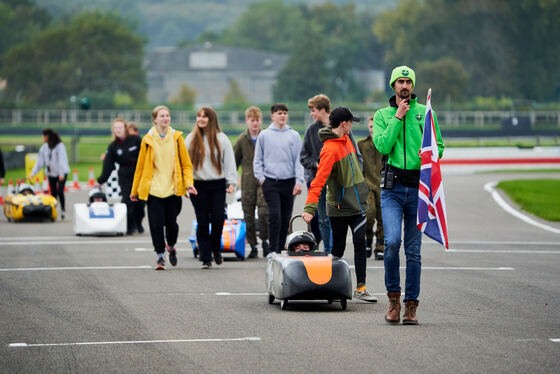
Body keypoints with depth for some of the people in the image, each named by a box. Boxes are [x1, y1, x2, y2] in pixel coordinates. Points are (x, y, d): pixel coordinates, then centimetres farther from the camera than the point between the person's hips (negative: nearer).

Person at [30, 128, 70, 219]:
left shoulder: (60, 146, -13)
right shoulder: (44, 147, 4)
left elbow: (62, 160, -17)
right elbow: (40, 160, 5)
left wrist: (61, 174, -23)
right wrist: (33, 172, -2)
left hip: (62, 173, -5)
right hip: (51, 174, 5)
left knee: (60, 191, -14)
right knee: (53, 193, 4)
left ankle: (63, 210, -2)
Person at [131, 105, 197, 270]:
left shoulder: (176, 137, 4)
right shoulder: (148, 140, 1)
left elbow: (186, 163, 7)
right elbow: (140, 166, 8)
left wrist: (188, 183, -9)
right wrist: (134, 191, 10)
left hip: (173, 188, 1)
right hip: (153, 188, -1)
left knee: (171, 222, 4)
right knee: (156, 223, -6)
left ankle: (171, 246, 33)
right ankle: (160, 255, 6)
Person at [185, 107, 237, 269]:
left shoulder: (221, 139, 4)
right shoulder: (191, 138, 6)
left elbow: (229, 161, 5)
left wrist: (231, 182, -4)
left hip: (218, 185, -1)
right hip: (198, 185, 1)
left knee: (218, 219, -9)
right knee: (202, 222, 0)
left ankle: (216, 248, 17)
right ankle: (205, 258, 4)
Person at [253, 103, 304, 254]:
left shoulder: (294, 135, 7)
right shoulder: (264, 135, 5)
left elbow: (298, 160, 5)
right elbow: (258, 160, 9)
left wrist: (299, 181, -4)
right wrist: (261, 178, -2)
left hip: (289, 182, 2)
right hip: (270, 182, -2)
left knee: (286, 218, 6)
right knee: (275, 216, -13)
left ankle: (281, 248, 17)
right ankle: (273, 251, -10)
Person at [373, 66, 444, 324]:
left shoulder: (425, 112, 10)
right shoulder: (382, 115, 9)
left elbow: (439, 147, 8)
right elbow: (383, 146, -7)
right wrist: (398, 117, -8)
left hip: (418, 187, 1)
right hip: (392, 188, -1)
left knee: (413, 250, 3)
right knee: (392, 241, -18)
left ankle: (411, 305, 9)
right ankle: (393, 297, -2)